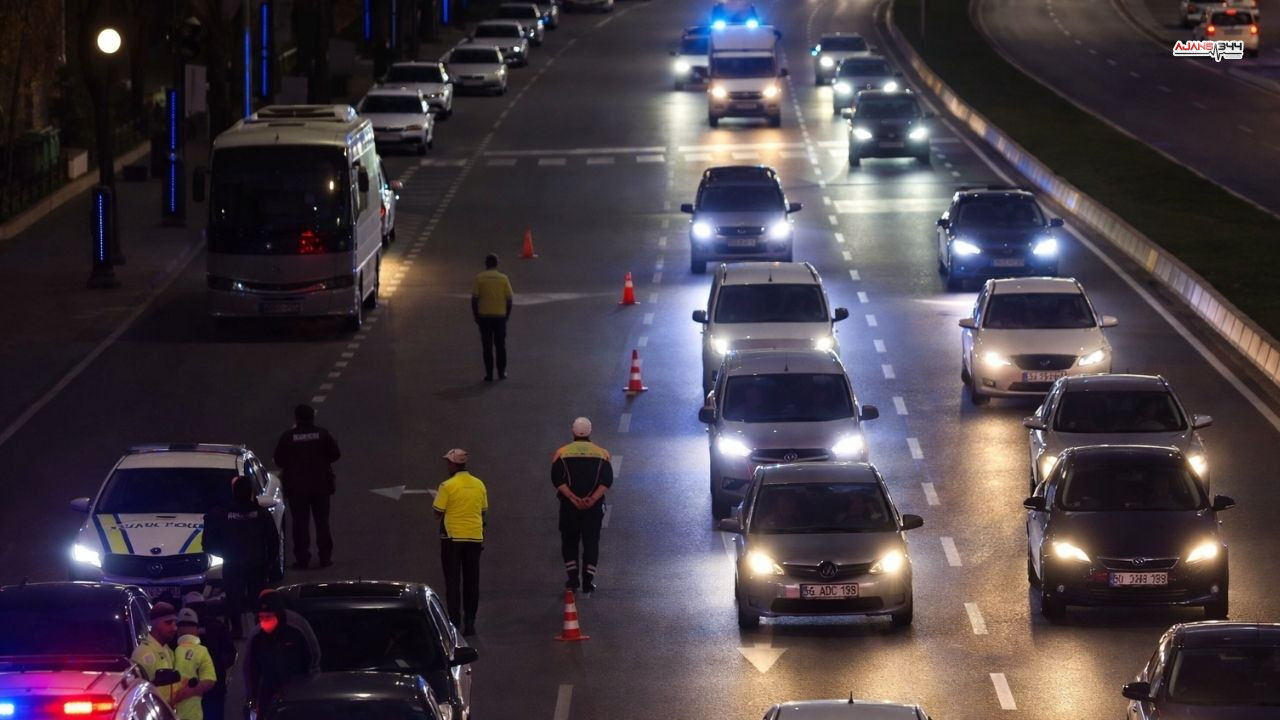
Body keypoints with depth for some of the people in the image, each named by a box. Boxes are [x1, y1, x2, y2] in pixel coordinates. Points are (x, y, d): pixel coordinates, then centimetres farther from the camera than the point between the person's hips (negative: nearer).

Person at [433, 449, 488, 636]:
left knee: (453, 582, 1)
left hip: (453, 538, -4)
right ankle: (470, 622, 9)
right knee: (471, 582, 9)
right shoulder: (479, 485, 4)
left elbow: (438, 513, -10)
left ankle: (455, 622, -3)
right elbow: (484, 512, 10)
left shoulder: (447, 486, -12)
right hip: (475, 538, 4)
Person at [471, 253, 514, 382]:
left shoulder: (479, 278, -4)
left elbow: (474, 299, -6)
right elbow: (509, 299, -1)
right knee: (500, 345, 12)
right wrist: (507, 316, 11)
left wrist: (476, 316, 3)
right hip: (500, 315, 1)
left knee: (487, 347, 3)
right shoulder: (503, 278, 0)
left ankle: (489, 374, 0)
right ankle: (501, 372, 14)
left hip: (484, 316, -1)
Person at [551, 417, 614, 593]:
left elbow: (558, 480, -10)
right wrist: (593, 499, -14)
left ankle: (572, 577, 7)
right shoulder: (602, 453, 3)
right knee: (591, 541, 6)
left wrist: (573, 498, -14)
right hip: (594, 505, 0)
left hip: (569, 505, 0)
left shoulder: (562, 453, 1)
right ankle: (588, 581, 0)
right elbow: (607, 481, -8)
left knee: (569, 541, 15)